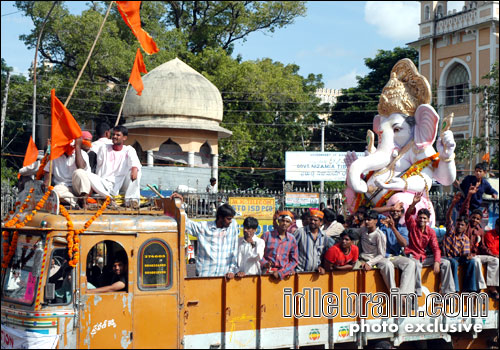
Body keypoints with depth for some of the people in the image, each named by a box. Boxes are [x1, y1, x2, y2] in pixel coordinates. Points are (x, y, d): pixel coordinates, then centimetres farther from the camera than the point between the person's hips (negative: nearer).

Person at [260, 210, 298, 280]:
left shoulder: (292, 239, 8)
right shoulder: (267, 235, 4)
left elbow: (294, 260, 8)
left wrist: (280, 273, -4)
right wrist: (264, 263, -15)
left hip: (284, 274, 3)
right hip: (268, 272, -3)